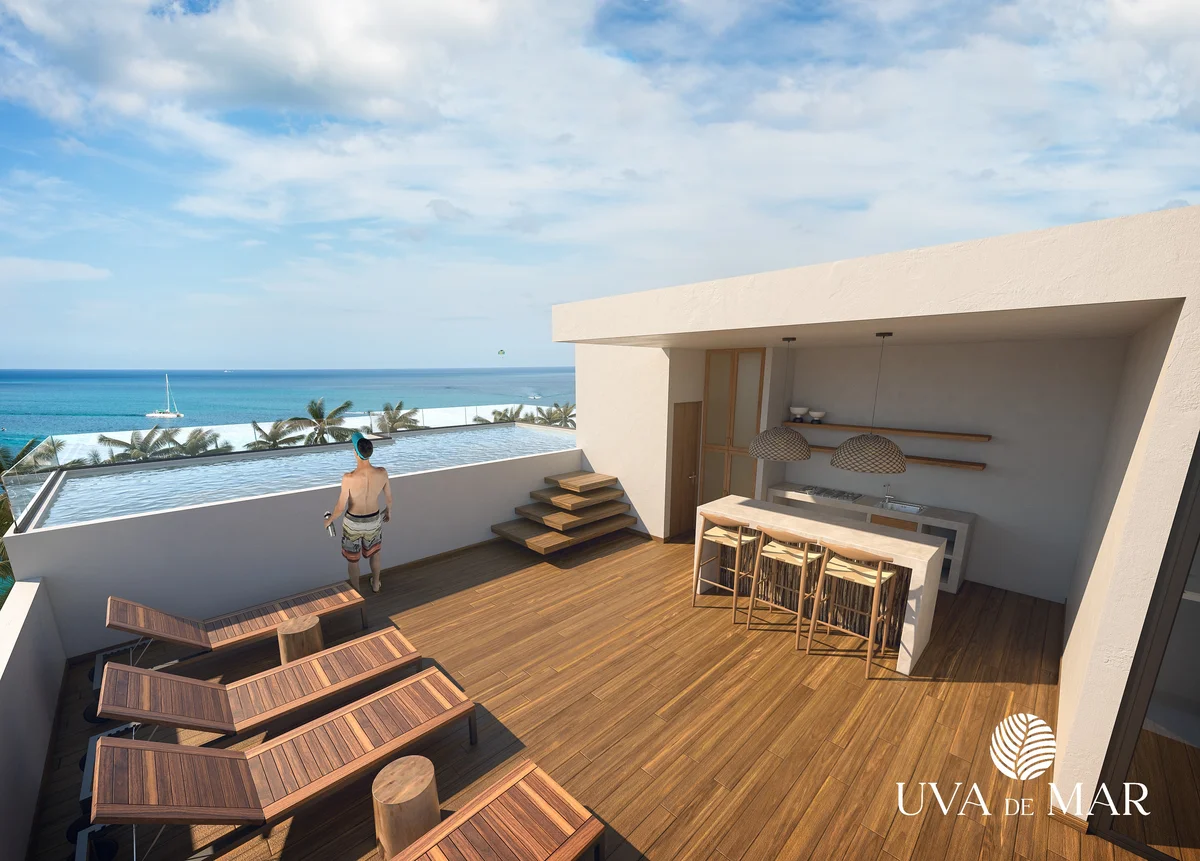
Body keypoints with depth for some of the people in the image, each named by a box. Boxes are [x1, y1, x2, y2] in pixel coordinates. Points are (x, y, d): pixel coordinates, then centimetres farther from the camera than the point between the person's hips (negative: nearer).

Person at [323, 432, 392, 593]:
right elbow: (389, 498, -6)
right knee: (374, 552, 30)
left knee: (352, 559, 22)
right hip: (374, 520, 3)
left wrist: (329, 520, 1)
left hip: (353, 522, -3)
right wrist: (388, 510, 16)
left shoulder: (349, 478, -30)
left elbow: (341, 507, -20)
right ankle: (375, 584, 48)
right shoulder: (382, 473, -21)